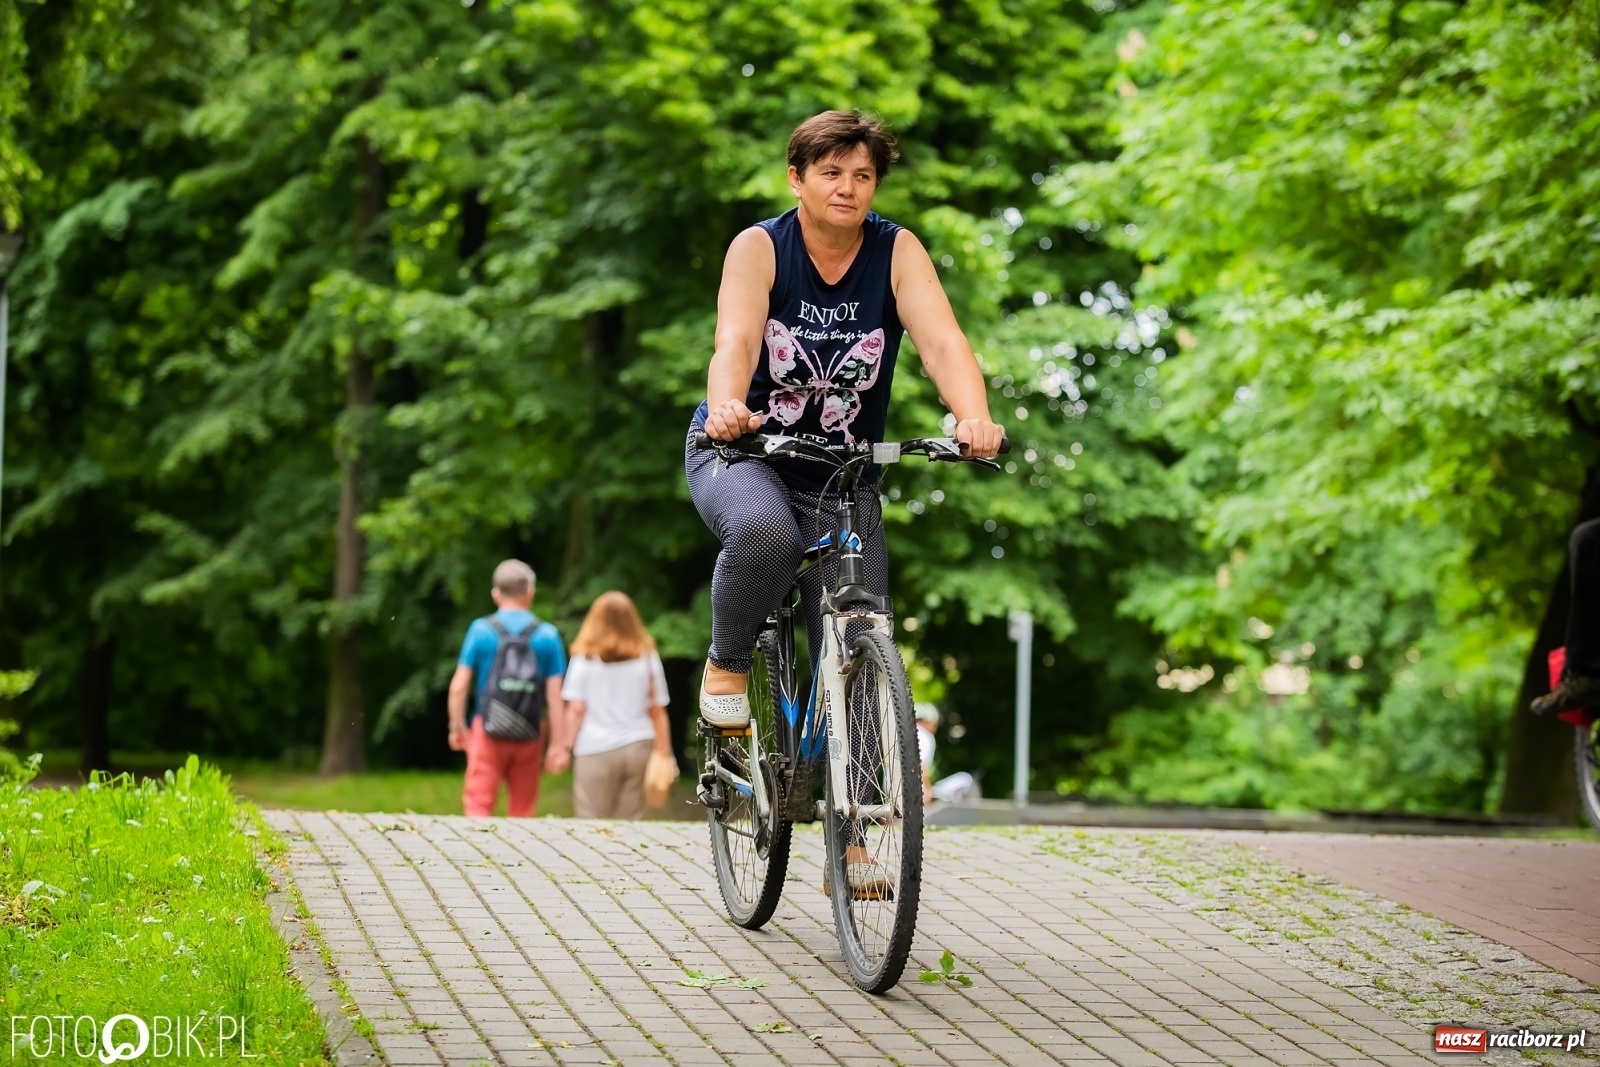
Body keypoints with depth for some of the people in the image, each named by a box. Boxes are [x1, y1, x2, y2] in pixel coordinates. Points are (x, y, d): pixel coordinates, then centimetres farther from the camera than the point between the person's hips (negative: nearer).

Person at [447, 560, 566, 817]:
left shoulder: (480, 630, -2)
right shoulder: (547, 635, -1)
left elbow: (459, 687, -3)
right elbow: (555, 695, -3)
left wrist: (457, 727, 10)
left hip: (487, 729, -1)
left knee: (478, 805, -1)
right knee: (523, 812, 11)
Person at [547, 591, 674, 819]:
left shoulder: (585, 659, 0)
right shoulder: (648, 658, 7)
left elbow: (575, 709, -4)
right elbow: (657, 711, 7)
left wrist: (564, 747, 0)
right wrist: (664, 753, 10)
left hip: (596, 751, -2)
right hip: (638, 749, 2)